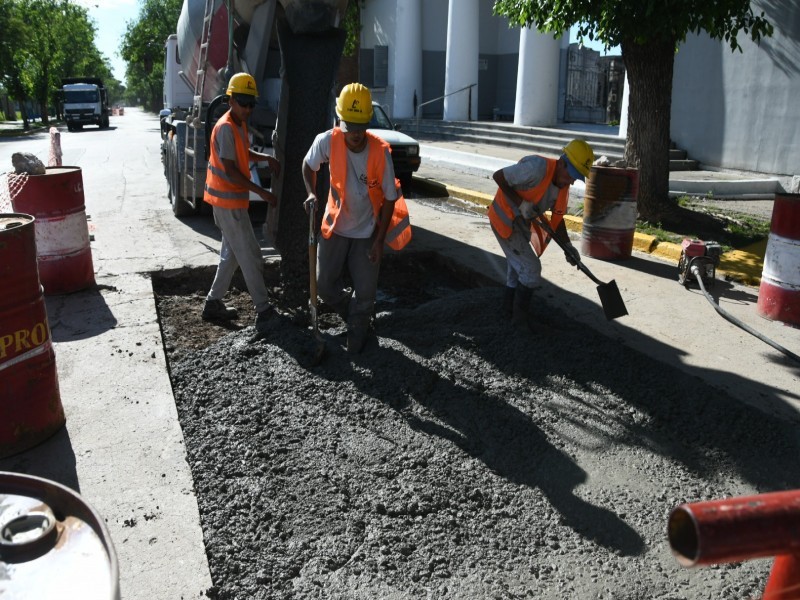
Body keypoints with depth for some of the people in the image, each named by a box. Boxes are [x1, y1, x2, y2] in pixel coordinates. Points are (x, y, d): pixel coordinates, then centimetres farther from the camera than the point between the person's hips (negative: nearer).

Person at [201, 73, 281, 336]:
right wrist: (262, 192, -23)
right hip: (228, 201, -10)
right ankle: (263, 311, -1)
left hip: (233, 200, 10)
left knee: (232, 253, 16)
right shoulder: (225, 128, -19)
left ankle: (213, 304, 26)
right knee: (250, 255, -7)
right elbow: (230, 171, -22)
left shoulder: (240, 124, 11)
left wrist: (267, 158, 7)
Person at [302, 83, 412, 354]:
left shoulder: (380, 151, -22)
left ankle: (357, 335, 32)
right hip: (335, 227, 2)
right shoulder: (327, 141, -18)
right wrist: (312, 194, -13)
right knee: (325, 286, 9)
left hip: (367, 231, -2)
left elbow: (390, 199, -12)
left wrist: (379, 241, -13)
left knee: (365, 293, 5)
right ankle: (352, 315, 40)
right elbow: (308, 165, 5)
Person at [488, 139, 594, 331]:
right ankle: (521, 316, 10)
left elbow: (557, 219, 5)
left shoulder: (563, 186, -2)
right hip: (505, 220, -9)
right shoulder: (537, 168, -28)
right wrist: (521, 204, -26)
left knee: (518, 266, 21)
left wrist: (567, 246, -6)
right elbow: (498, 176, -24)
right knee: (531, 269, -6)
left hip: (522, 224, 9)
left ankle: (509, 310, 39)